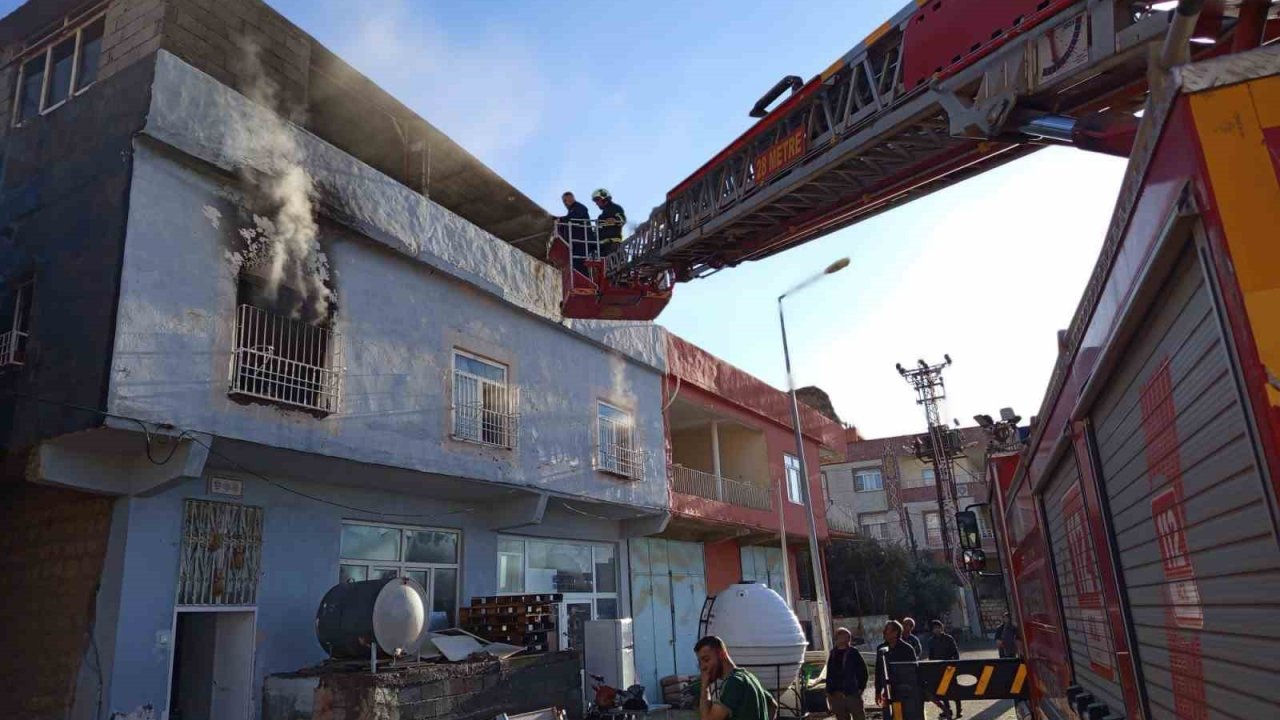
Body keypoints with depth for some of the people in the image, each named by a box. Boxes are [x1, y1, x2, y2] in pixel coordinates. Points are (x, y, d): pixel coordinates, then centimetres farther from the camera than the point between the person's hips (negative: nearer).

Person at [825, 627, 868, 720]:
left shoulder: (853, 653, -3)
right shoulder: (833, 654, 8)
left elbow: (863, 672, 0)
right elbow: (829, 675, 13)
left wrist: (860, 688, -5)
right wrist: (829, 692, 8)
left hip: (853, 694, -4)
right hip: (836, 696, 4)